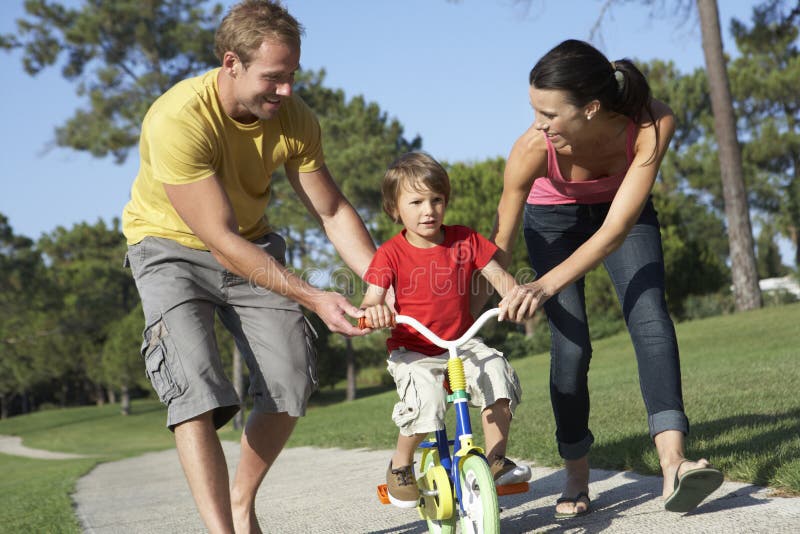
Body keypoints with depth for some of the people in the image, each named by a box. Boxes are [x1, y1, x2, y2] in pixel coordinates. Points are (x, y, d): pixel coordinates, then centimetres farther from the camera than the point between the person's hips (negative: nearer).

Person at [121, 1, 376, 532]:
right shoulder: (178, 120, -33)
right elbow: (222, 242, -33)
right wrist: (314, 298, -35)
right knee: (195, 389, -21)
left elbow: (332, 211, -5)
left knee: (291, 382, -6)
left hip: (251, 243, 5)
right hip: (173, 248, -4)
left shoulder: (294, 118, -16)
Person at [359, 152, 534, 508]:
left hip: (461, 344, 3)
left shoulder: (465, 241, 0)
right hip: (411, 350, -3)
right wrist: (372, 311, -40)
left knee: (497, 372, -27)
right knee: (425, 398, -32)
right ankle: (400, 467, -5)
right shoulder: (391, 253, -8)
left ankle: (496, 460, -10)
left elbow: (498, 275, 0)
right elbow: (371, 301, -15)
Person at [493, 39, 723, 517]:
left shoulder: (653, 123, -37)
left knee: (650, 314, -21)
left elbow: (617, 229, -36)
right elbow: (502, 243, -24)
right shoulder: (533, 148, -35)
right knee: (570, 344, -12)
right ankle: (577, 478, 4)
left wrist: (547, 286, -43)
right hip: (554, 216, -1)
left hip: (621, 209, 1)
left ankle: (673, 464, -30)